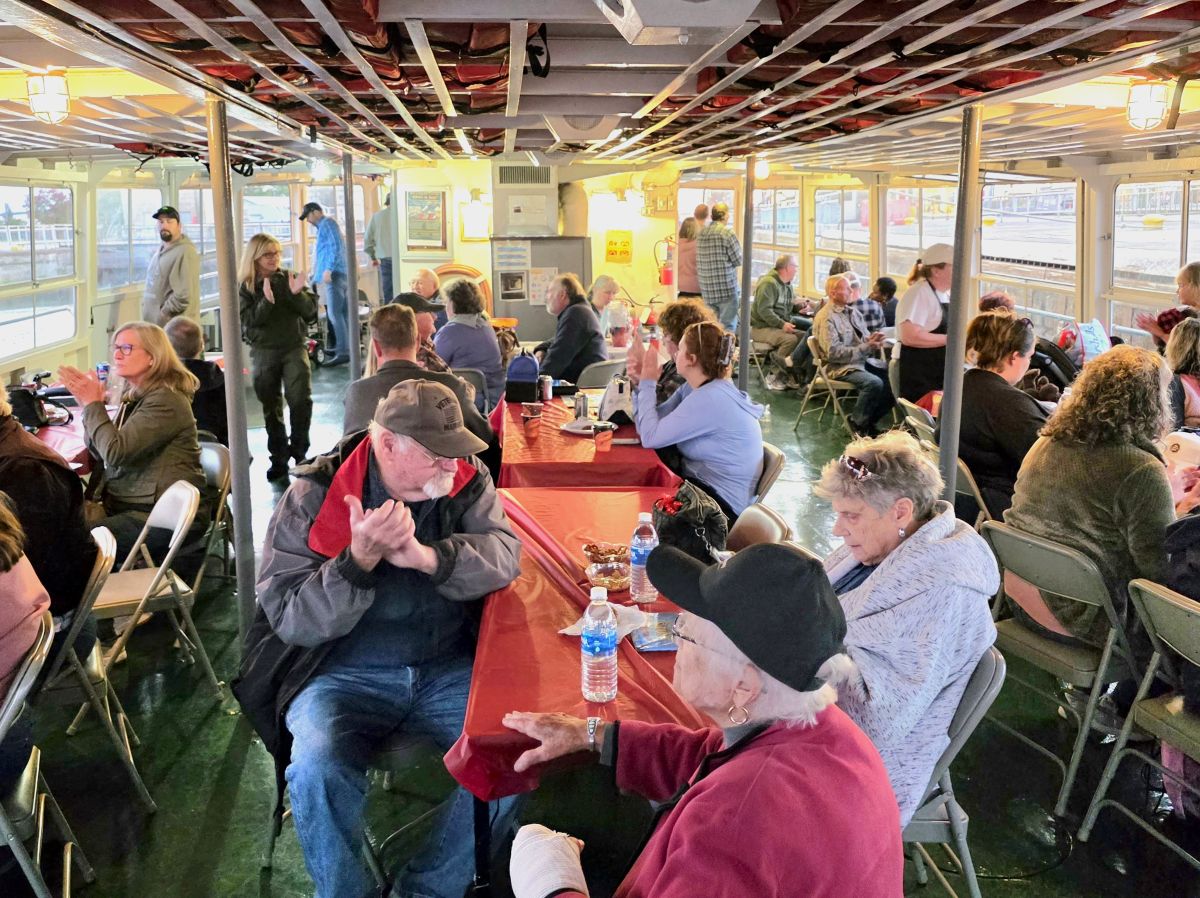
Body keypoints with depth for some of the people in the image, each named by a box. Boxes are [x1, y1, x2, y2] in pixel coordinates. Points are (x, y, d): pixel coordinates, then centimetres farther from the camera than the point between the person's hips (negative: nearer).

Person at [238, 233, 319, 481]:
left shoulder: (290, 278, 2)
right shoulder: (245, 287, 0)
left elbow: (310, 312, -2)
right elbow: (249, 320, -12)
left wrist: (297, 293, -19)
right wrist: (266, 301, -26)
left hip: (294, 347, 0)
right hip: (263, 351, 0)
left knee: (301, 399, -14)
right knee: (271, 407, 6)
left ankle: (299, 451, 4)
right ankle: (279, 458, 17)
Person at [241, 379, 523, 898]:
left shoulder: (466, 480, 1)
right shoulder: (313, 496, -8)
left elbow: (504, 554, -11)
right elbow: (288, 616, -12)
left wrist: (426, 557, -28)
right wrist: (360, 559, -28)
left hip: (448, 670, 2)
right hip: (345, 675, -2)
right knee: (319, 770, -29)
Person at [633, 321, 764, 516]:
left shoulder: (710, 399, -24)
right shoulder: (694, 388, 5)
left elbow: (650, 438, -23)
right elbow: (649, 426, 2)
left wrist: (648, 383, -13)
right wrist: (642, 382, -5)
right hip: (700, 483, 8)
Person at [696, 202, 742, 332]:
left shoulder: (701, 234, 7)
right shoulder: (727, 233, -12)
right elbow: (738, 261, -6)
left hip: (706, 289, 6)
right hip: (726, 289, -6)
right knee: (728, 326, -1)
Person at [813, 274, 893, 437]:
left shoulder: (853, 312, 14)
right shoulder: (826, 318, -12)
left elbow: (863, 339, 18)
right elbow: (833, 353, -20)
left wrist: (872, 340, -8)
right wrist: (866, 347, -20)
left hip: (862, 362, 8)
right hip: (840, 367, -8)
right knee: (874, 383, -30)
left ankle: (869, 420, 6)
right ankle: (858, 424, -8)